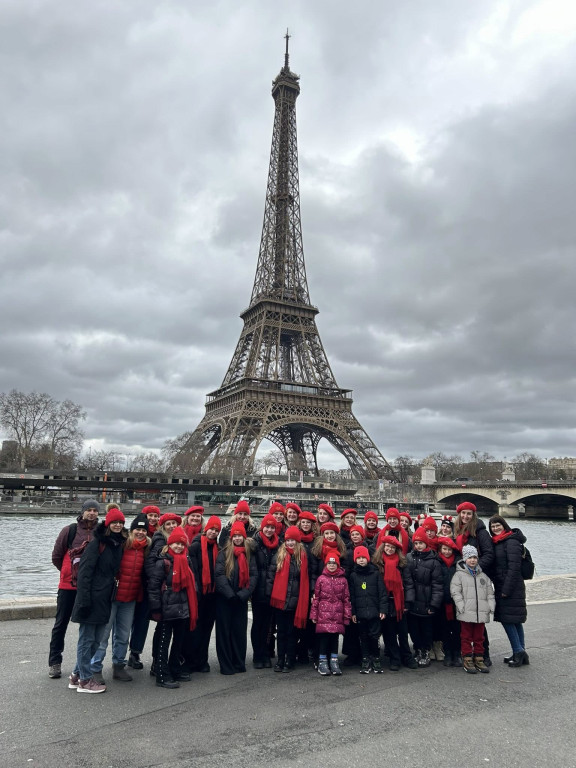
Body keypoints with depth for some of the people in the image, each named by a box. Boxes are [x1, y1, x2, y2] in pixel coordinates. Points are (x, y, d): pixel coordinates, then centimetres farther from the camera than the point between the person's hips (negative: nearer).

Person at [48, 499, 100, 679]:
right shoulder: (70, 530, -3)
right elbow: (56, 556, 5)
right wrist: (69, 572, 10)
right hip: (68, 585, -1)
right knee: (61, 623, 8)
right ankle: (54, 662, 22)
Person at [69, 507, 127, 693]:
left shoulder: (119, 544, 10)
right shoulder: (97, 542, -11)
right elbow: (85, 571, -15)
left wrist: (112, 595, 13)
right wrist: (84, 599, -19)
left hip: (106, 599, 8)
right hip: (92, 599, -8)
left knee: (96, 639, 14)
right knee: (87, 639, 3)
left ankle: (77, 675, 28)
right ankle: (85, 680, 14)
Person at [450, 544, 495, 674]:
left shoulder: (483, 576, 13)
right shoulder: (459, 574, -2)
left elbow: (490, 593, 15)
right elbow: (455, 592, -8)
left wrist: (491, 606, 2)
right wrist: (461, 607, -15)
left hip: (481, 612, 4)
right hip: (466, 613, -4)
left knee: (479, 637, 12)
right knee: (466, 637, 4)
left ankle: (479, 659, 22)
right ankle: (467, 660, 12)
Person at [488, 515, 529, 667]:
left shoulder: (512, 542, -13)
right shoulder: (496, 542, 13)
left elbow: (514, 568, -18)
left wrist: (506, 589, -19)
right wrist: (500, 589, 12)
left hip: (511, 588, -9)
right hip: (501, 587, 9)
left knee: (507, 619, -7)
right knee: (515, 620, 12)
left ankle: (519, 652, 1)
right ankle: (520, 653, 18)